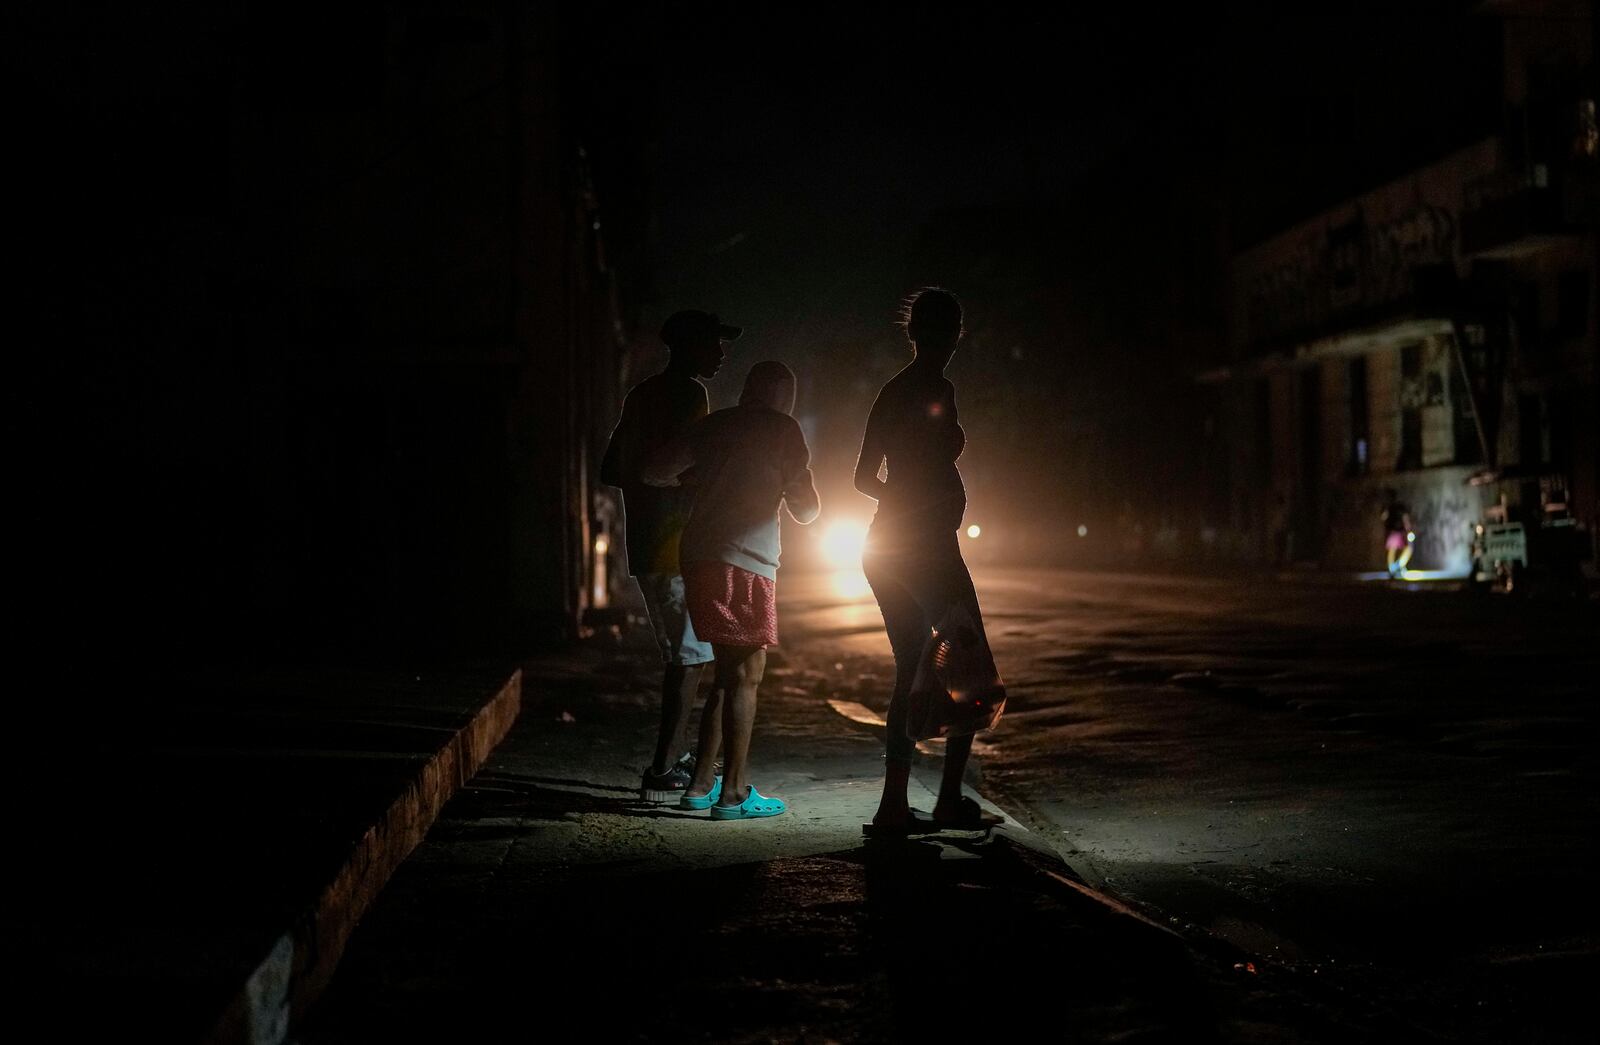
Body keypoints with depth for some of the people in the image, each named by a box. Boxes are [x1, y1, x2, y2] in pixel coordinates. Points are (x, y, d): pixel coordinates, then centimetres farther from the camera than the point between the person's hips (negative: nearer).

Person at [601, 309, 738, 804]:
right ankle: (662, 772, -9)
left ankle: (677, 759, 22)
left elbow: (610, 471, 19)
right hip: (678, 545, -9)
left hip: (644, 548, 9)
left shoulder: (641, 395, 17)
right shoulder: (689, 394, -11)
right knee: (690, 658, -7)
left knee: (680, 656, 18)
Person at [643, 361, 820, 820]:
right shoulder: (782, 429, -1)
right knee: (745, 677, -2)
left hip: (699, 559, 7)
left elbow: (655, 472, 13)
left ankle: (701, 783, 19)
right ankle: (734, 793, -2)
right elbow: (806, 510, 2)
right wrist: (795, 476, 22)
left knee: (729, 674, 16)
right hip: (743, 564, -7)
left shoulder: (715, 424, 15)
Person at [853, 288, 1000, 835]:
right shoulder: (938, 390, -13)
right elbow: (934, 468, -18)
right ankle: (950, 799, 0)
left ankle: (894, 804, 5)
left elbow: (864, 477, 16)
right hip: (928, 549, -8)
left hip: (886, 550, 8)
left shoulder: (893, 391, 12)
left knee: (910, 672, 10)